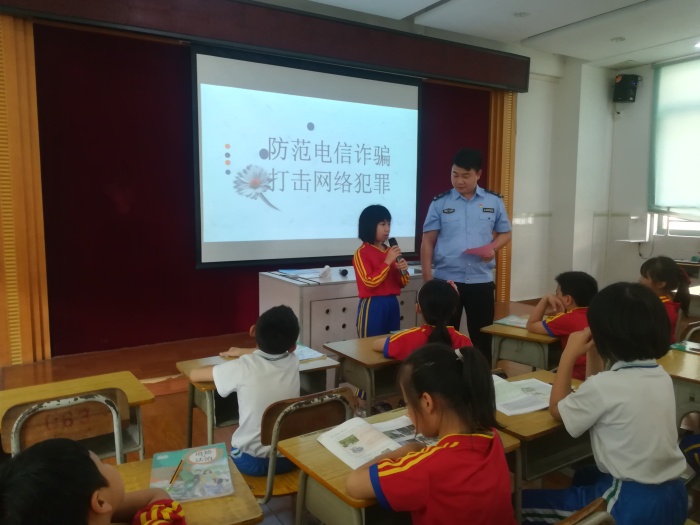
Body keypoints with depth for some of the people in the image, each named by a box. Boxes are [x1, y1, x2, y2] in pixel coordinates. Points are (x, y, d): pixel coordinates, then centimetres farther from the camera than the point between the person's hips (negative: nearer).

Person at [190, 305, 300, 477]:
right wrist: (246, 353, 12)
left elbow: (194, 374, -2)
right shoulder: (293, 362, -6)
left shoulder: (243, 367, -17)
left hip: (251, 462, -2)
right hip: (288, 458, 3)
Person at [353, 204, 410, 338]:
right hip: (372, 306, -6)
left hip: (392, 303, 7)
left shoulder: (390, 251, 10)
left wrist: (403, 271, -7)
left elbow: (402, 284, 14)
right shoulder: (362, 253, -9)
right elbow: (370, 282, -18)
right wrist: (387, 262, -17)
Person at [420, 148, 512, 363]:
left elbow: (505, 233, 13)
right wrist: (427, 280, -5)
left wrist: (493, 247, -10)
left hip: (481, 281, 1)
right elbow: (427, 242, 0)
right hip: (446, 280, -1)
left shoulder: (494, 201, 4)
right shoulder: (439, 203, 0)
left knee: (482, 338, 10)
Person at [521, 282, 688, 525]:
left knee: (522, 503, 0)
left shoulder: (606, 385, -24)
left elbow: (557, 410, -4)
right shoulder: (662, 376, 1)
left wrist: (569, 355, -2)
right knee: (584, 477, 36)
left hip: (632, 503, -9)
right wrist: (593, 352, 7)